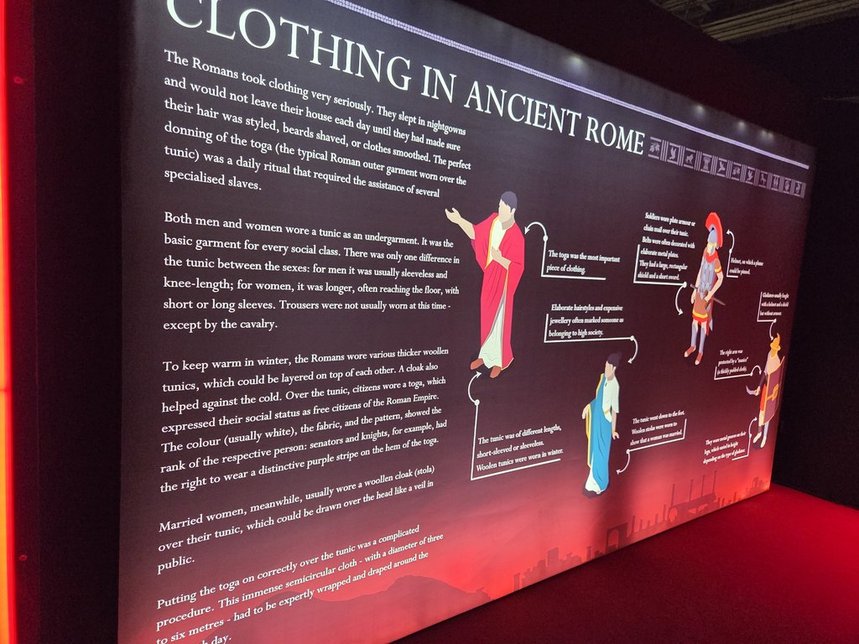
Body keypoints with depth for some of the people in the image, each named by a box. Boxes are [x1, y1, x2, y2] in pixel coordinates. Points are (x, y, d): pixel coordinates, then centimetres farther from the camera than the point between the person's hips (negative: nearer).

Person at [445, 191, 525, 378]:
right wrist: (459, 220, -2)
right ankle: (486, 354, 35)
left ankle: (499, 360, 25)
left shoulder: (517, 237, -23)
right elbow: (476, 232, 8)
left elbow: (518, 267, -21)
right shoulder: (493, 220, -4)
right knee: (487, 317, 18)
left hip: (502, 283, -7)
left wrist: (500, 259, -32)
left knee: (499, 320, 6)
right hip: (489, 277, 7)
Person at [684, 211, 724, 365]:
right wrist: (695, 289, 10)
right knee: (695, 319, 19)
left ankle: (700, 351, 25)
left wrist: (710, 294, -18)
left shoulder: (716, 260, -26)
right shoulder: (705, 251, -6)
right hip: (699, 291, 6)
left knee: (703, 322, 8)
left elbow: (721, 278, -14)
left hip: (707, 294, -6)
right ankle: (693, 346, 38)